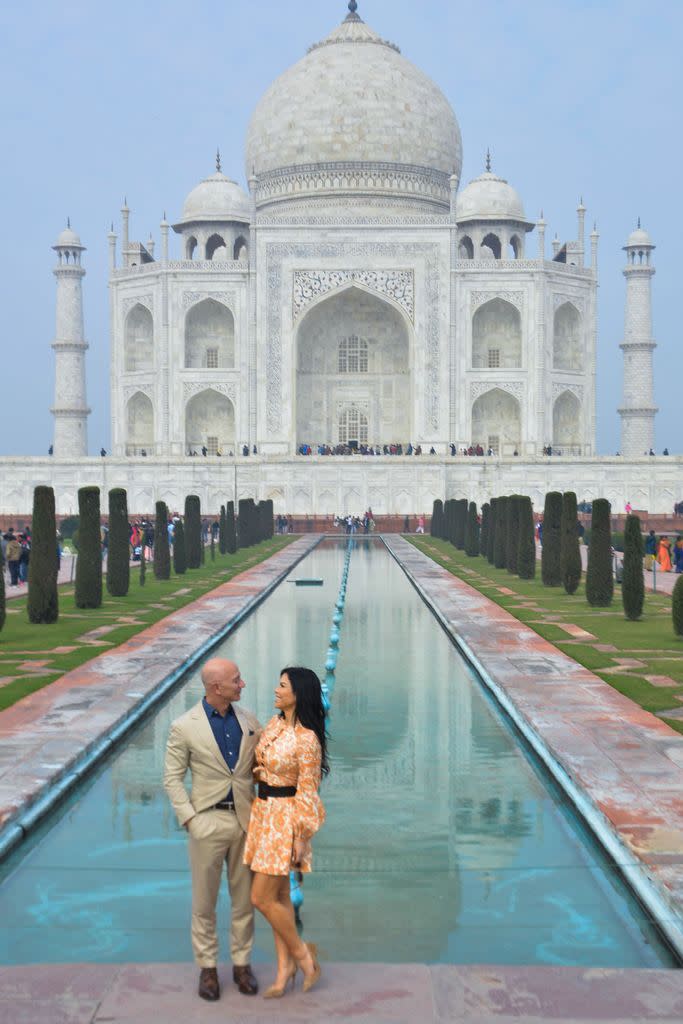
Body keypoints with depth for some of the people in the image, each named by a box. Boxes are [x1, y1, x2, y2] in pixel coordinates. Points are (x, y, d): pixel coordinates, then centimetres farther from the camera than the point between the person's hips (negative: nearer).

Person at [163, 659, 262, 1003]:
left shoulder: (248, 720, 2)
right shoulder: (184, 728, -9)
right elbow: (172, 778, -4)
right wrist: (190, 820, -11)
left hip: (245, 820, 3)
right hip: (208, 822, -3)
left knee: (244, 898, 12)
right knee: (204, 902, 8)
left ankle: (241, 964, 26)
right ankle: (207, 968, 21)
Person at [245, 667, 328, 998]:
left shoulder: (306, 740, -19)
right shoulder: (274, 724, 5)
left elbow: (307, 793, -16)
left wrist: (302, 839, -14)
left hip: (286, 818, -8)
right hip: (263, 812, 8)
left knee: (262, 898, -5)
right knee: (279, 895, 13)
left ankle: (301, 953, 15)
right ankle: (284, 967, 21)